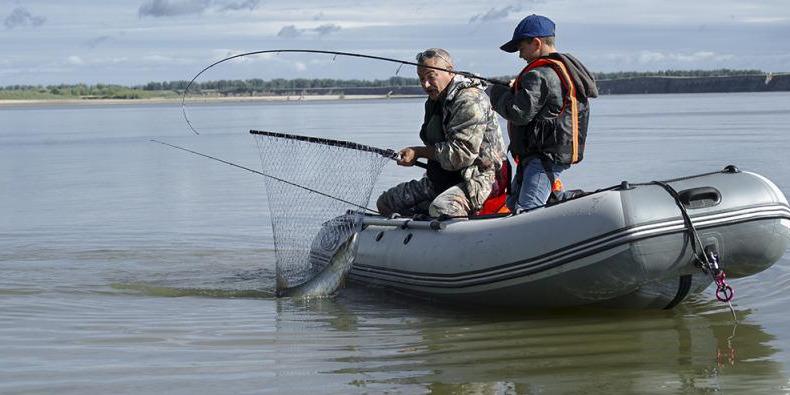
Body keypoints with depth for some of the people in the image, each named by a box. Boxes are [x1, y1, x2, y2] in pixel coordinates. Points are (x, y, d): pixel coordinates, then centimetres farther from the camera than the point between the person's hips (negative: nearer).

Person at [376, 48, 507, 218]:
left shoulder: (470, 100, -17)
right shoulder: (434, 101, 15)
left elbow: (463, 154, -24)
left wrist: (419, 152, -15)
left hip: (478, 179, -10)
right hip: (441, 180, 10)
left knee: (440, 209, -40)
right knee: (385, 202, 8)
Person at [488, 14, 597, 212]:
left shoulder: (540, 75, -19)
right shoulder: (565, 68, 16)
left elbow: (519, 113, -24)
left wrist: (497, 93, -7)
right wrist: (514, 90, 10)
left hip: (545, 156, -11)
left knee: (526, 211, -21)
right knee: (513, 204, 17)